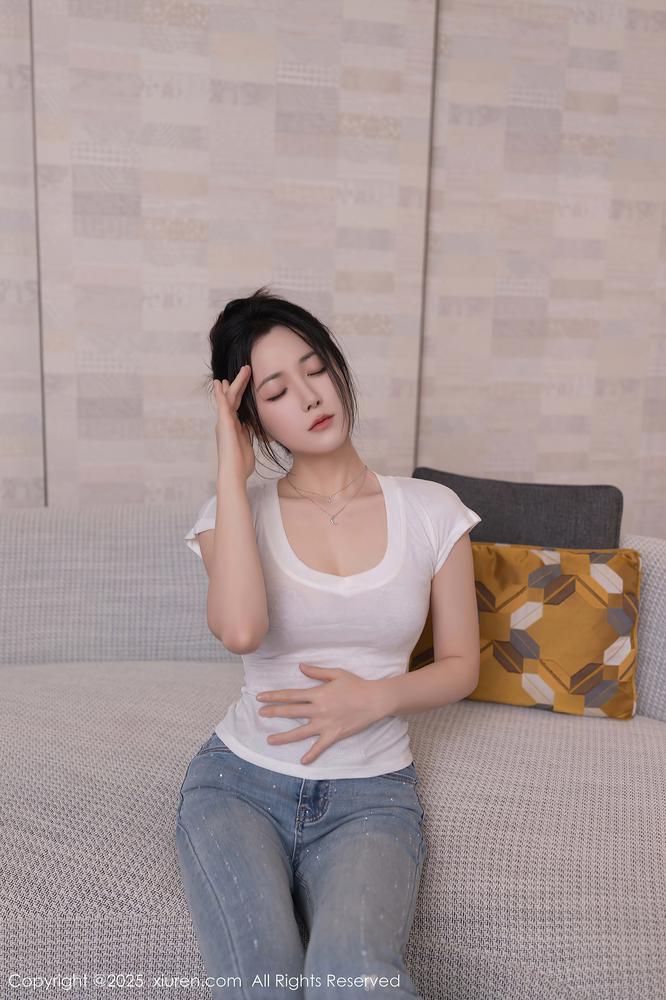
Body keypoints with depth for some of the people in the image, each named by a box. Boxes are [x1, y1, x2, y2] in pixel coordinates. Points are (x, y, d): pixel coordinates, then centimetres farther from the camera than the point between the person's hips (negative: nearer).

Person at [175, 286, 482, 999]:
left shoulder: (431, 511, 1)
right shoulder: (238, 511, -1)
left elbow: (462, 667, 7)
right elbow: (240, 630, -24)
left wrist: (377, 696, -12)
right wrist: (232, 472, -16)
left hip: (372, 794, 0)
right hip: (241, 781, 1)